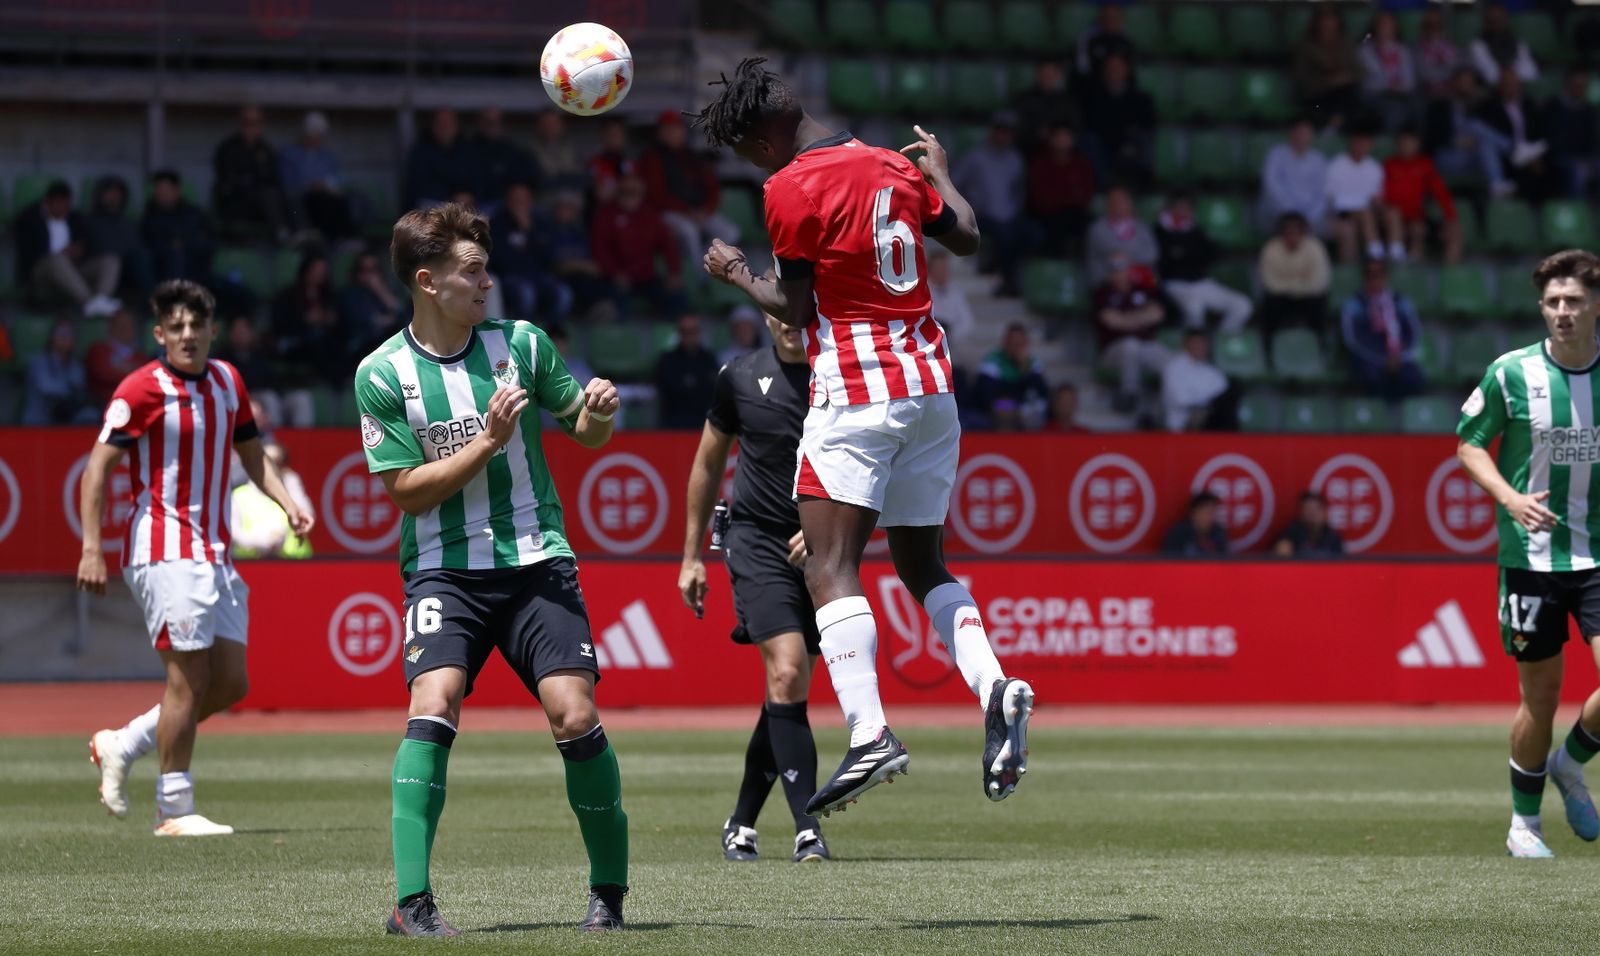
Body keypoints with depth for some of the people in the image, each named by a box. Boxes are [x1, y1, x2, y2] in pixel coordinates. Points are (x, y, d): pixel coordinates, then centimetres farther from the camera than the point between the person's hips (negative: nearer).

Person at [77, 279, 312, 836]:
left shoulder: (228, 381, 11)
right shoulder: (142, 390, -9)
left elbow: (251, 453, 23)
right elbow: (98, 465, -10)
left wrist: (287, 504, 7)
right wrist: (91, 548, -18)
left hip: (215, 554, 7)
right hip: (165, 552, -7)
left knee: (231, 683, 6)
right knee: (188, 678, -10)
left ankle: (121, 746, 22)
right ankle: (175, 810, -1)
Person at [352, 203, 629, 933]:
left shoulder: (521, 343, 3)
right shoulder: (383, 374, -4)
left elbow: (583, 433, 15)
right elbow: (406, 490, -6)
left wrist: (598, 412, -9)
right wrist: (488, 442, -16)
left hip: (536, 558, 2)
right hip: (443, 567, -2)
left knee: (575, 714, -10)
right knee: (434, 702, -22)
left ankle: (609, 892, 7)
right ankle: (412, 902, -22)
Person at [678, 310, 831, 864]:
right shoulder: (741, 378, 2)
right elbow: (708, 463, 14)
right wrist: (691, 555, 16)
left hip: (819, 548, 1)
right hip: (757, 540, -1)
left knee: (788, 692, 6)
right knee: (786, 675, -18)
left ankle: (742, 820, 24)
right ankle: (807, 829, -20)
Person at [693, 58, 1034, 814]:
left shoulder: (791, 188, -9)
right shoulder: (893, 167, 11)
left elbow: (795, 309, -7)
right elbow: (966, 237, 20)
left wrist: (735, 273, 10)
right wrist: (940, 174, 37)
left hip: (854, 393, -8)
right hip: (931, 388, 8)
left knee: (830, 569, -10)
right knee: (923, 566, 16)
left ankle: (869, 733, -26)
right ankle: (993, 688, -7)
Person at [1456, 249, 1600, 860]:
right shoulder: (1511, 373, -7)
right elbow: (1470, 444, 3)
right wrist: (1509, 497, -13)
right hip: (1531, 554, -2)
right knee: (1541, 698, 4)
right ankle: (1524, 822, 24)